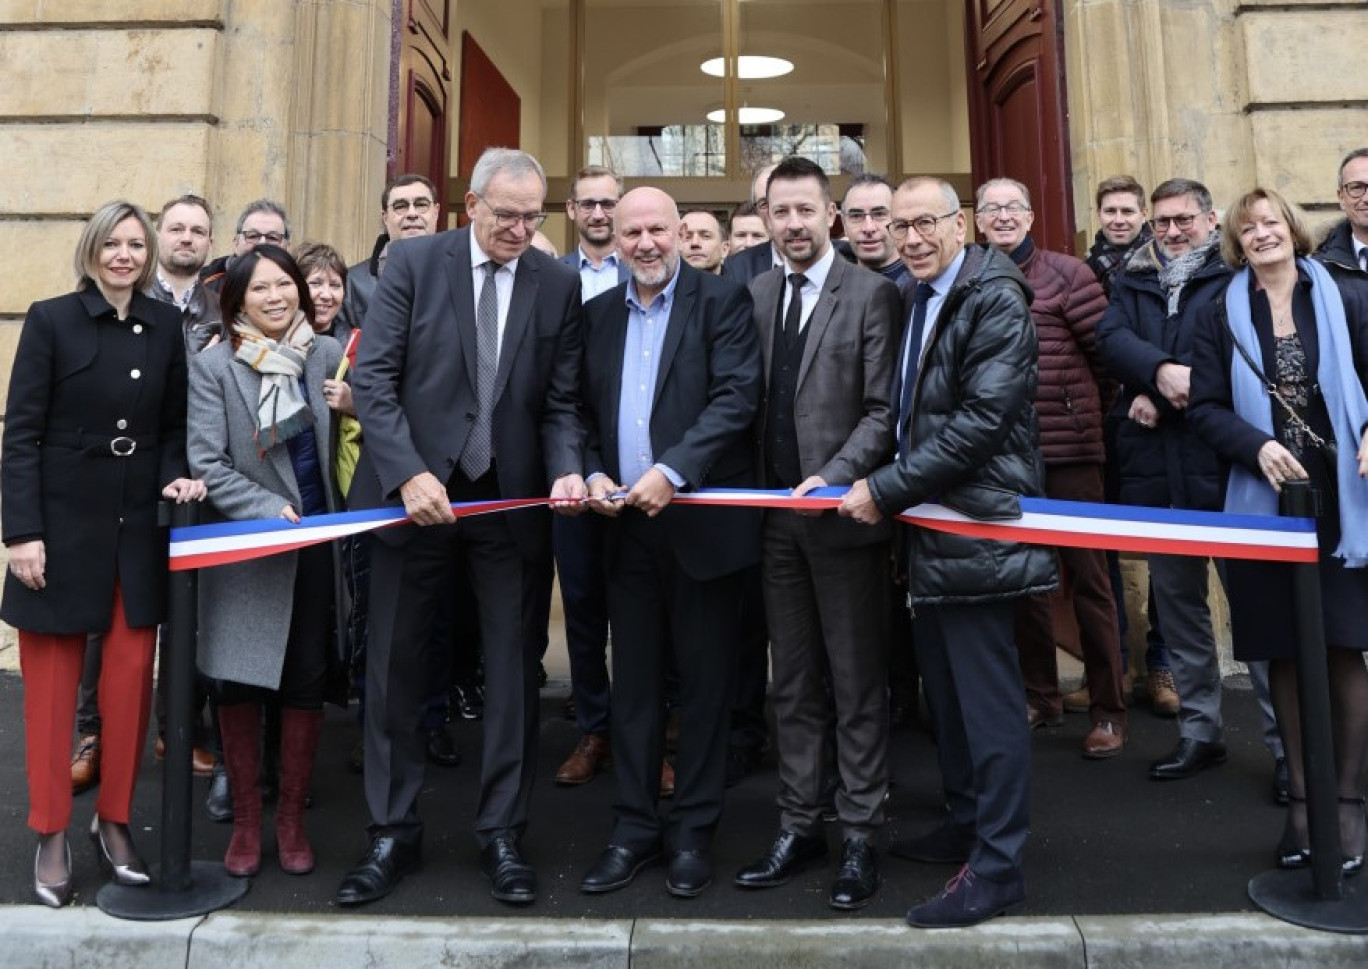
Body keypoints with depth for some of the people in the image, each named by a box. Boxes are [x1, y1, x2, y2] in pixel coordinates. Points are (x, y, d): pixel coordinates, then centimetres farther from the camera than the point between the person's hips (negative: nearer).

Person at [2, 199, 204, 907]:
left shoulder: (166, 325, 5)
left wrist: (174, 477, -8)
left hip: (140, 529, 3)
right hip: (62, 524, -3)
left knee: (131, 681, 6)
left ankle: (114, 822, 24)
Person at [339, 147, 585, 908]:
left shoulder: (559, 283, 2)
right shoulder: (414, 262, -1)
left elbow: (561, 401, 2)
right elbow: (373, 378, -6)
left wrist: (567, 469, -17)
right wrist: (408, 475, -17)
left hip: (511, 499, 1)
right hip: (416, 492, 0)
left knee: (514, 668, 7)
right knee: (396, 669, 8)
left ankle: (502, 833, 23)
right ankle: (394, 835, 24)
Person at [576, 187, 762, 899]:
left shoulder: (722, 301, -1)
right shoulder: (598, 313, 13)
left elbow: (738, 395, -13)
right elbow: (583, 408, 13)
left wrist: (672, 471, -20)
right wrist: (592, 473, -4)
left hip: (701, 518, -4)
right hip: (626, 522, 4)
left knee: (704, 680, 6)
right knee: (633, 680, 11)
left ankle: (693, 829, 21)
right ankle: (634, 826, 23)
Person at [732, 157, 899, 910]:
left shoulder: (871, 294, -3)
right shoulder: (751, 294, 10)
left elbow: (882, 411, -8)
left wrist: (831, 477, -19)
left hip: (843, 512, -4)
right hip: (773, 513, 5)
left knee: (857, 683, 6)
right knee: (791, 683, 12)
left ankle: (860, 837, 17)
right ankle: (798, 827, 24)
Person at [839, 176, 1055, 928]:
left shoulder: (995, 298, -11)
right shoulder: (915, 300, 14)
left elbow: (983, 418, -20)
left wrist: (886, 489, -18)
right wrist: (891, 490, 5)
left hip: (975, 526, -9)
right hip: (929, 526, 9)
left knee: (987, 697, -1)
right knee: (945, 691, 17)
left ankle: (996, 865, 11)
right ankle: (966, 824, 33)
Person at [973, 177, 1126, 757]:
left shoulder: (1066, 274, -4)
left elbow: (1109, 350, -3)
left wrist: (1083, 410, 5)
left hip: (1068, 450, -4)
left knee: (1087, 577, 3)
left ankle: (1108, 711, 15)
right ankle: (1039, 695, 29)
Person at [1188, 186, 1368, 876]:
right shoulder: (1221, 315, 6)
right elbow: (1206, 407, 1)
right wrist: (1258, 447, -16)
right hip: (1263, 507, 1)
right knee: (1284, 654, 6)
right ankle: (1300, 795, 19)